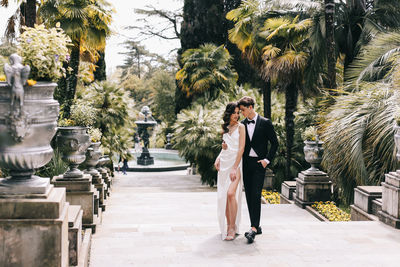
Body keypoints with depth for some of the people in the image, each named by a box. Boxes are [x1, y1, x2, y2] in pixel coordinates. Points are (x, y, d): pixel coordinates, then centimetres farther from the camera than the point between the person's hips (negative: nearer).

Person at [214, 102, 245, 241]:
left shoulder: (240, 127, -3)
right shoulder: (225, 128, 14)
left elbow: (241, 149, -9)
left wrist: (234, 168, -15)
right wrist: (218, 158, 5)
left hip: (235, 163, -6)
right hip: (224, 163, 6)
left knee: (231, 193, -19)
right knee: (223, 196, 3)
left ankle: (233, 227, -12)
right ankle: (227, 226, 14)